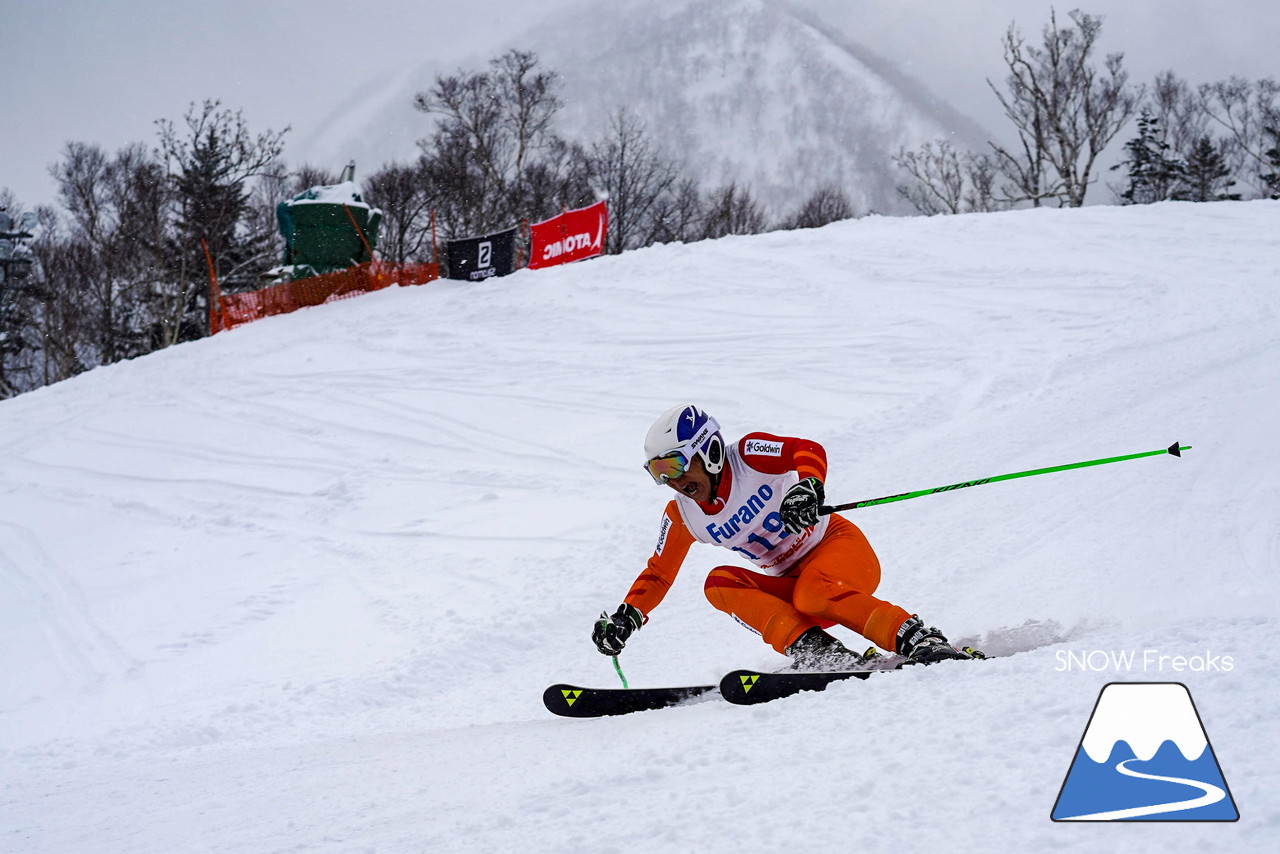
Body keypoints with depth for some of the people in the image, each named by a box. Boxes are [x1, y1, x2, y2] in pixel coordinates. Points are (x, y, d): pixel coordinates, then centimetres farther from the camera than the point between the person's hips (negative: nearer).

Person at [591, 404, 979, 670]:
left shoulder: (749, 455, -12)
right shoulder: (682, 517, 2)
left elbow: (809, 450, -25)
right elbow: (658, 573, 11)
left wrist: (806, 487, -46)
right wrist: (627, 616, -3)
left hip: (839, 545, -6)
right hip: (793, 584, 6)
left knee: (813, 593, -38)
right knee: (719, 582, -20)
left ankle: (920, 641, -34)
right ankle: (810, 649, -35)